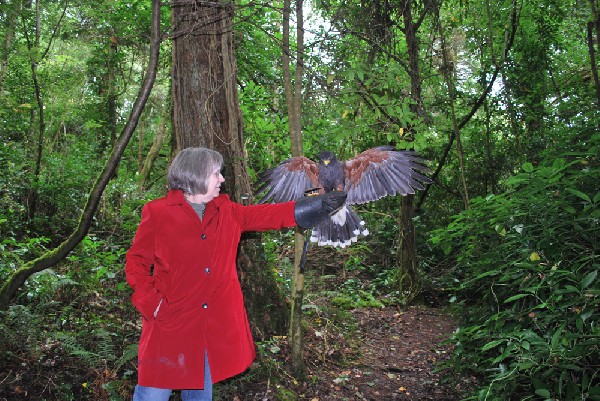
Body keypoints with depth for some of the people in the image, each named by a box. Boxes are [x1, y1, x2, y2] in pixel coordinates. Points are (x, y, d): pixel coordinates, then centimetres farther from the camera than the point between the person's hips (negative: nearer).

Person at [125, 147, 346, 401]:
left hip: (215, 323, 5)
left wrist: (322, 204, 1)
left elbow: (268, 214, 5)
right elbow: (136, 261, -1)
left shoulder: (227, 212, 6)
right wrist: (149, 301, -15)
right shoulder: (157, 212, -7)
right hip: (170, 322, -4)